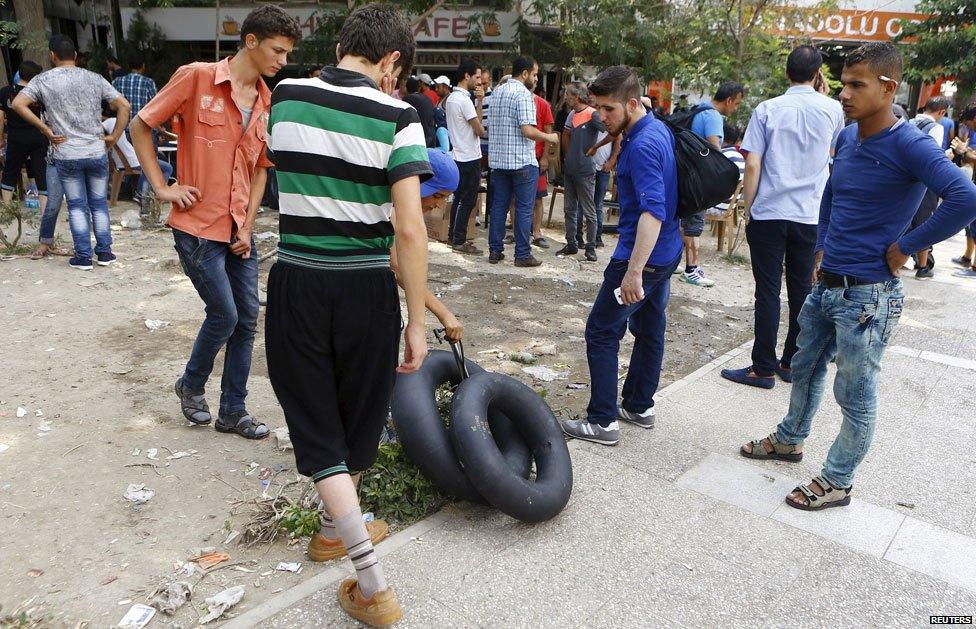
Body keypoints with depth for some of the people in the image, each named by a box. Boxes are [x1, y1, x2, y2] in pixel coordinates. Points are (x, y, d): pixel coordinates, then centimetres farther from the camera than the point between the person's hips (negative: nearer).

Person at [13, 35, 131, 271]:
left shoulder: (43, 80, 0)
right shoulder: (94, 78, 2)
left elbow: (18, 104, -8)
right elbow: (124, 105, -3)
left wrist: (46, 130, -3)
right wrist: (114, 136, 1)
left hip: (66, 155, -1)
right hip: (97, 152, 1)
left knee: (77, 206, 7)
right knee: (99, 203, 12)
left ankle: (83, 256, 8)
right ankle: (104, 252, 14)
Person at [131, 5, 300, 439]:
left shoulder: (267, 103, 7)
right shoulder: (196, 78, -9)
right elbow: (140, 126, -2)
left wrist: (247, 226, 4)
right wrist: (161, 187, -7)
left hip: (239, 230, 6)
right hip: (197, 226, -6)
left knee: (247, 320, 6)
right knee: (224, 316, -4)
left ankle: (233, 411, 20)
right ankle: (192, 384, 26)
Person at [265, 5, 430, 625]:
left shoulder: (284, 97, 3)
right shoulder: (398, 118, -9)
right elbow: (409, 229, -16)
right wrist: (417, 319, -9)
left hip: (296, 280, 2)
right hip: (366, 287, -1)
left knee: (315, 420, 9)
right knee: (360, 414, 20)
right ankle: (338, 525, 44)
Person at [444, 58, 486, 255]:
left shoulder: (451, 97, 13)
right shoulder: (464, 100, -17)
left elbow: (475, 120, 13)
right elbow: (480, 130, -14)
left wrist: (479, 101, 3)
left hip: (458, 155, 10)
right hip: (470, 157, -10)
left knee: (459, 198, 16)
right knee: (468, 201, -3)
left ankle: (453, 235, 23)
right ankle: (459, 241, 1)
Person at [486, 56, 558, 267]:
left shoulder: (497, 92, 12)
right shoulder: (524, 94, -12)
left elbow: (490, 125, 18)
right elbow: (528, 131, -20)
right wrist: (549, 137, -6)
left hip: (498, 160, 7)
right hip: (523, 161, -7)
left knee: (498, 206, 11)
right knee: (524, 209, 1)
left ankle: (495, 251, 15)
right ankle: (522, 255, 5)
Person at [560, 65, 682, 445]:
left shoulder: (643, 145, -22)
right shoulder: (659, 130, 9)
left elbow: (652, 211, -31)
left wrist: (634, 271, -34)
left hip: (643, 256, -10)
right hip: (666, 252, 10)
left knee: (601, 332, -2)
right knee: (650, 328, 16)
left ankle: (603, 421, 3)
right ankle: (640, 407, 29)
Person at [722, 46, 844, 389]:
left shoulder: (767, 109, -3)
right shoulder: (832, 109, 3)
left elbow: (752, 165, -9)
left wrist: (748, 210, 1)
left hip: (769, 214, -2)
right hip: (810, 215, 2)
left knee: (768, 292, 1)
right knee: (801, 291, 11)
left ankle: (764, 368, 4)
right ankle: (792, 364, 20)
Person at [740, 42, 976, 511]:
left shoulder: (908, 146, -18)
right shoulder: (847, 138, 5)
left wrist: (906, 247, -21)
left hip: (867, 296, -8)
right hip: (827, 285, 8)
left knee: (855, 393, 6)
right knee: (805, 367, 22)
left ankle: (837, 482, 22)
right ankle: (789, 440, 43)